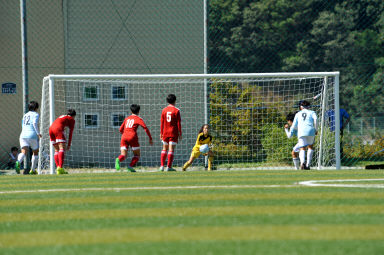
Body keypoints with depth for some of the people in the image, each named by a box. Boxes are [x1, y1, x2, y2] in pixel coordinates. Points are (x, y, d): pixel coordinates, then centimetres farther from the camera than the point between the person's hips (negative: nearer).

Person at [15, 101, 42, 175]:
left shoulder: (25, 115, 23)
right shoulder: (35, 114, 4)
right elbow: (35, 123, -15)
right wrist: (38, 133, -10)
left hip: (23, 135, 4)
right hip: (32, 135, -4)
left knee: (24, 152, -12)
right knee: (35, 152, 17)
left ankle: (18, 162, -43)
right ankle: (33, 170, 19)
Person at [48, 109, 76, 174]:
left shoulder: (62, 117, 34)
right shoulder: (72, 120, 16)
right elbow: (71, 133, 9)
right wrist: (69, 145, 11)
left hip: (51, 128, 7)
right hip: (58, 129, -7)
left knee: (57, 150, 12)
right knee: (62, 149, -12)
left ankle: (58, 168, 2)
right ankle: (60, 168, -28)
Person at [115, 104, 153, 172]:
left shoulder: (127, 118, 22)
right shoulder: (138, 119, 8)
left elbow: (121, 129, 26)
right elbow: (145, 128, -3)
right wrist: (150, 138, 2)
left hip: (124, 137, 4)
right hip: (132, 137, -4)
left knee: (123, 155, -2)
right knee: (137, 155, 10)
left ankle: (118, 160, -36)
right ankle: (131, 166, -15)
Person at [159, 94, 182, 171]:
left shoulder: (164, 110, 5)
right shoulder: (176, 110, -6)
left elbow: (162, 123, 6)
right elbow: (178, 123, -7)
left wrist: (161, 133, 13)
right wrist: (180, 133, -1)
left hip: (165, 132, 4)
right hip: (173, 133, -4)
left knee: (164, 149, 12)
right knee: (171, 149, -4)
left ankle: (162, 166, 7)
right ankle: (169, 167, -8)